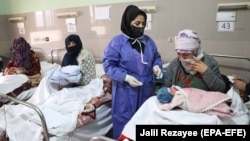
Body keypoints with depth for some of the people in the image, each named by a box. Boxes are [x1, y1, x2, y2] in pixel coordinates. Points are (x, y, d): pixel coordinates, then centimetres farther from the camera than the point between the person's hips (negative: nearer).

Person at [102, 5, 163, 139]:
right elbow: (108, 65, -12)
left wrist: (157, 66, -5)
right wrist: (125, 77, -23)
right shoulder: (117, 42, -10)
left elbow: (156, 57, 18)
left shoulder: (148, 40, 8)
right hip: (126, 91, -5)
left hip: (147, 90, 5)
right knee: (125, 121, 7)